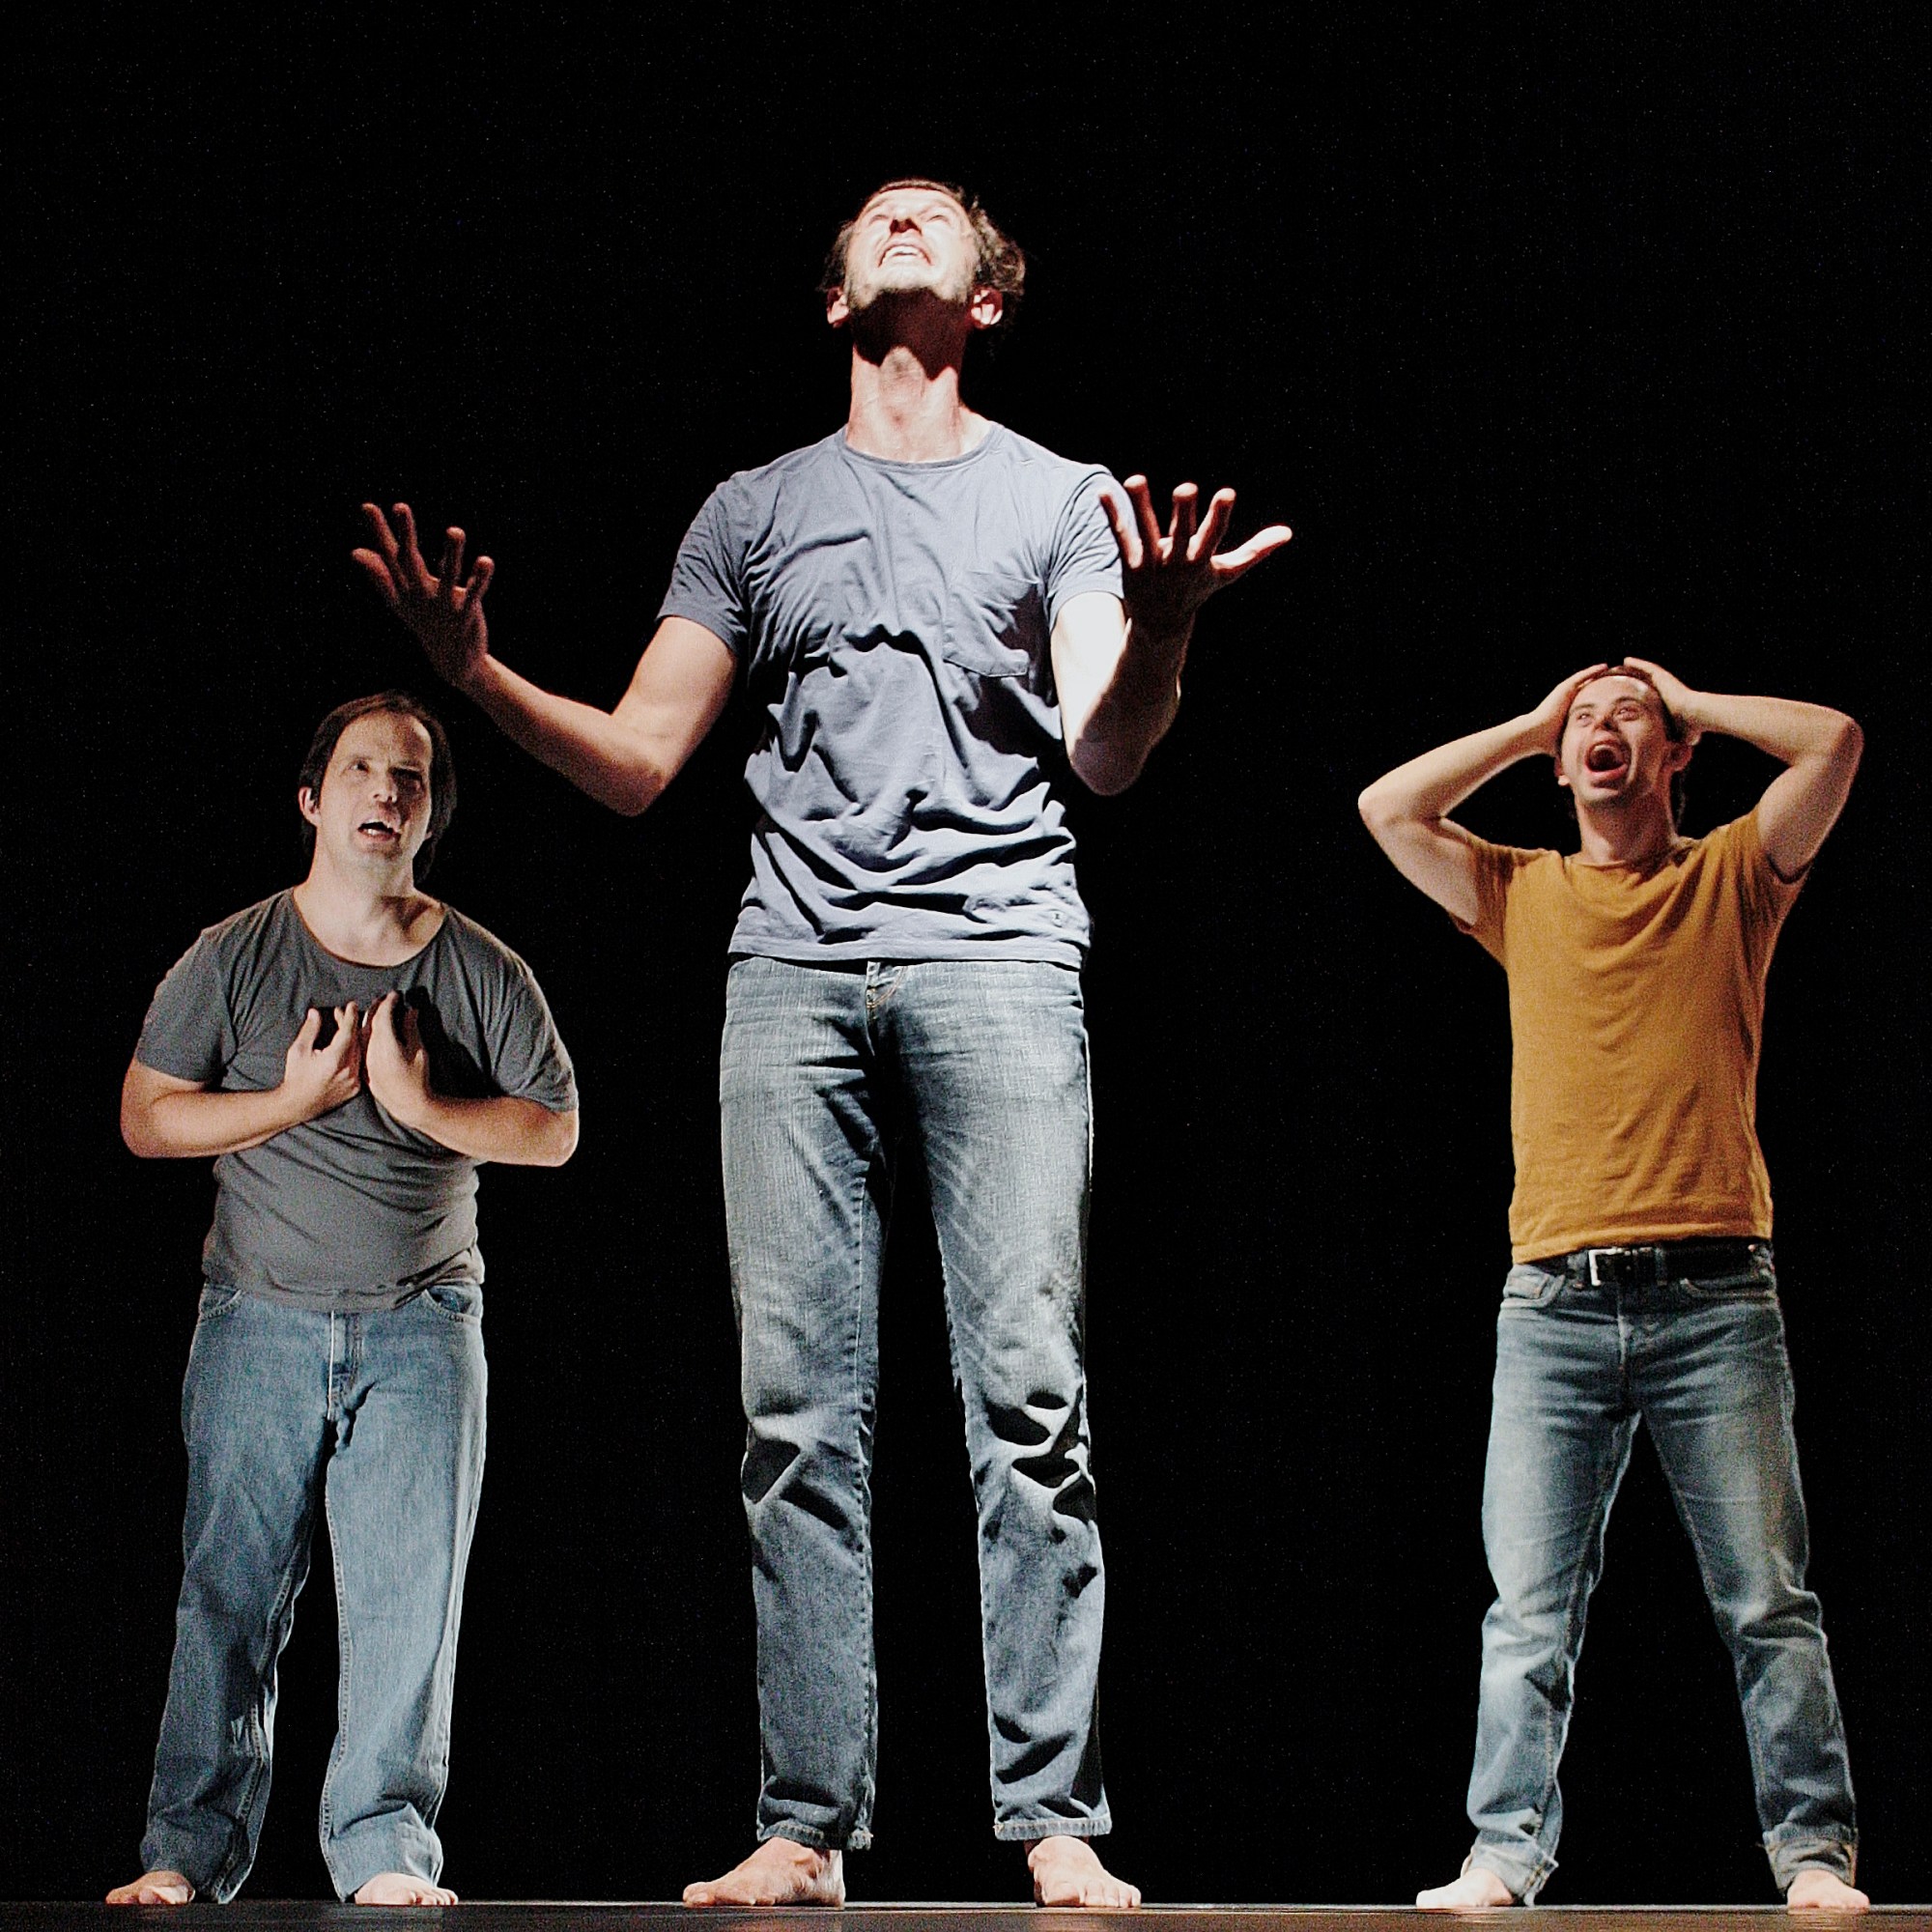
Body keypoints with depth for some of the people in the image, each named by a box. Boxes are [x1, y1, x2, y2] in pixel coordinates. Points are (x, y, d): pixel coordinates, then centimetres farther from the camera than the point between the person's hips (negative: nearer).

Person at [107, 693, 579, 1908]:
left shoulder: (484, 973, 4)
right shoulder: (233, 958, 3)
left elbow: (554, 1129, 4)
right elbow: (146, 1117, 1)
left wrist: (421, 1103, -10)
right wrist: (297, 1100, -11)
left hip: (421, 1320, 0)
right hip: (259, 1318, 0)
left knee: (408, 1591, -6)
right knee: (229, 1588, -2)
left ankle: (386, 1843, -1)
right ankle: (193, 1844, 4)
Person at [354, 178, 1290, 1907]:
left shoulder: (1056, 498, 13)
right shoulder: (754, 511, 20)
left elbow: (1106, 755, -1)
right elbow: (638, 762, 16)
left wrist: (1156, 636, -23)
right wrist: (476, 673, 0)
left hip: (995, 954, -2)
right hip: (795, 968, 2)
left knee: (1029, 1399, -9)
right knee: (801, 1407, -2)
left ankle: (1056, 1817, -7)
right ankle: (808, 1823, 1)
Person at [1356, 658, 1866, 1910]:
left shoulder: (1732, 877, 11)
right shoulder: (1523, 895, 17)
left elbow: (1834, 743, -2)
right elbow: (1388, 809, 8)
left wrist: (1686, 699, 11)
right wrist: (1533, 723, 15)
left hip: (1713, 1297, -2)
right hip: (1556, 1302, 2)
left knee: (1768, 1597, -2)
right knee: (1530, 1609, -3)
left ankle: (1814, 1850, 3)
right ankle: (1507, 1853, -2)